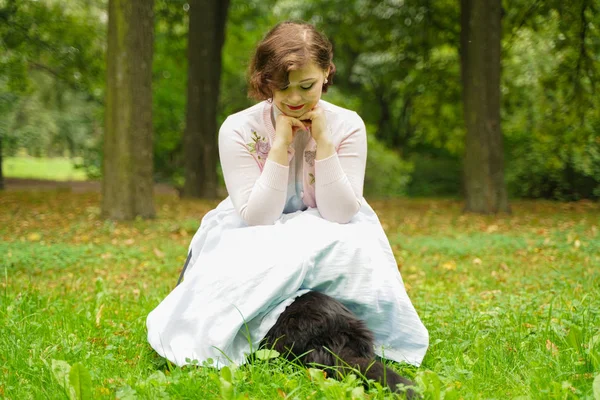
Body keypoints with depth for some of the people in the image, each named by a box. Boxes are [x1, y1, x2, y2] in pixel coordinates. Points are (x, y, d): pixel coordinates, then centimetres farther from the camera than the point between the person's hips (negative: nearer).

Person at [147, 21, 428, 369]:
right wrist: (281, 144, -27)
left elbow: (340, 215, -18)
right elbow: (257, 220, -22)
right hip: (256, 245, -1)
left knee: (354, 250, -32)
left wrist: (322, 140, -25)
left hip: (328, 244, 1)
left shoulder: (347, 126, -12)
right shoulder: (239, 130, -17)